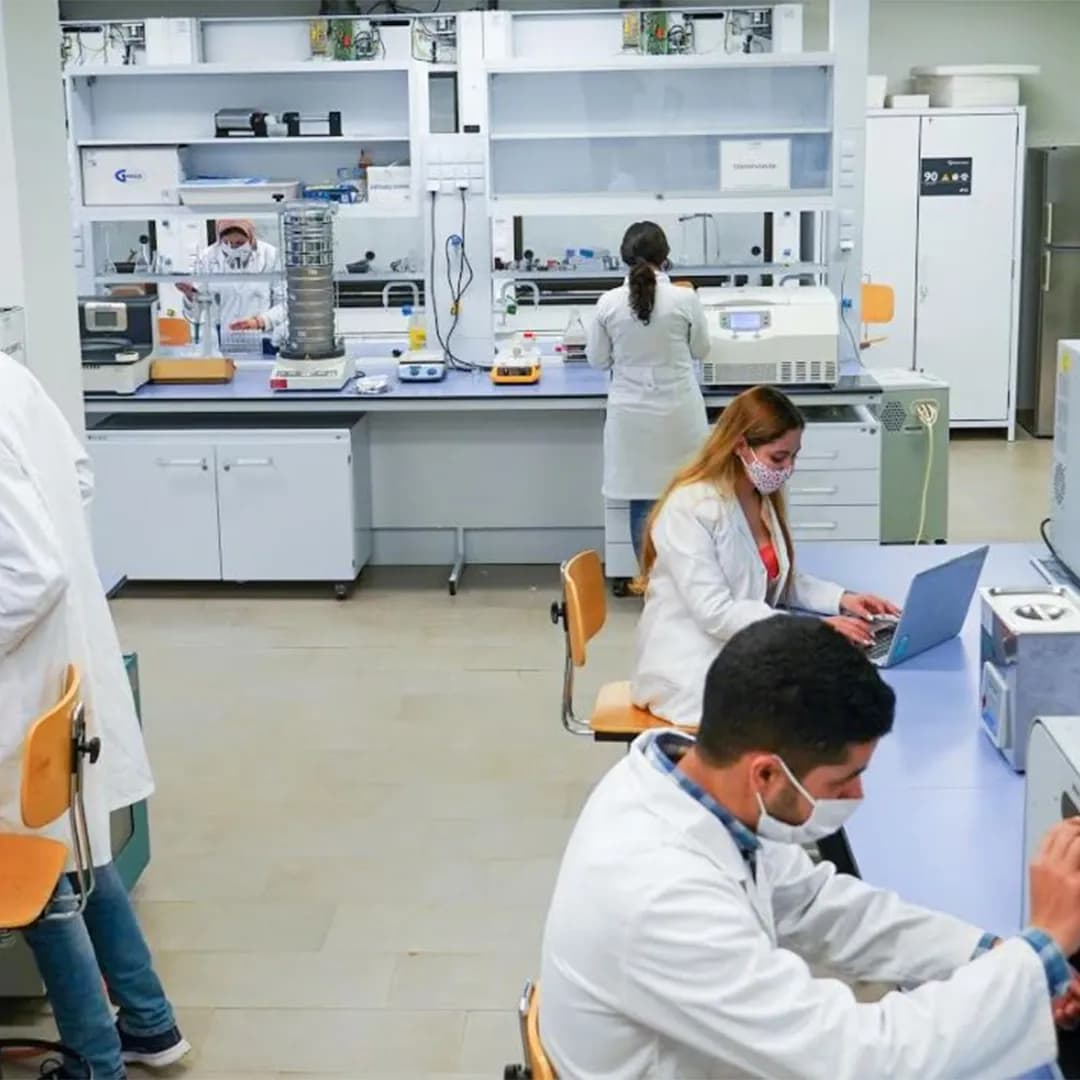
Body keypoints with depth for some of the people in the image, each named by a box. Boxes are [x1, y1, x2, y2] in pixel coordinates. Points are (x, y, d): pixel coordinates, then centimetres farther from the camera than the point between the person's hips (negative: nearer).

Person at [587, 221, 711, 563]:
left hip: (633, 416, 1)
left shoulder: (608, 303, -7)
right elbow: (701, 351, 5)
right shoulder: (685, 299, -11)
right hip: (678, 415, -1)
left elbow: (597, 359, 4)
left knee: (642, 502, 8)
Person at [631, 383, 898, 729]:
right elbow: (715, 614, -25)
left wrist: (840, 599, -4)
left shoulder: (763, 499, 7)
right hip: (691, 667, -8)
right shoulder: (690, 509, -19)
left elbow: (780, 581, 15)